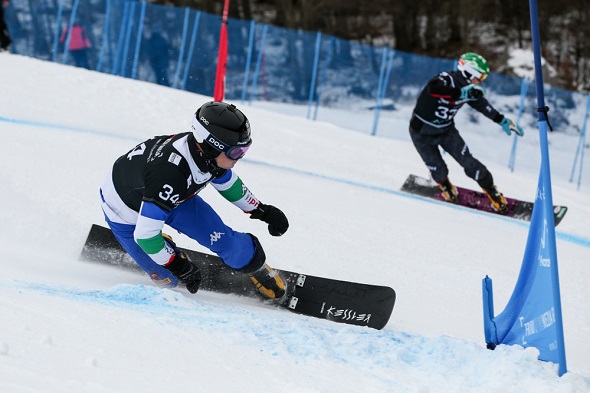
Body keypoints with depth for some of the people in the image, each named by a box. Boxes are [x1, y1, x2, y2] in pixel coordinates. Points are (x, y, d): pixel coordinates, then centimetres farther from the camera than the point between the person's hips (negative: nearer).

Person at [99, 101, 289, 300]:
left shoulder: (208, 154, -24)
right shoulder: (170, 175, -46)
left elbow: (226, 181, 3)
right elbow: (145, 233, -36)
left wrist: (261, 209, 9)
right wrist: (177, 266, -24)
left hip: (174, 198, 5)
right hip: (127, 213, -5)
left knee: (222, 238, -6)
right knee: (169, 278, -2)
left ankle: (258, 268, 21)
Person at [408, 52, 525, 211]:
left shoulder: (469, 89, -9)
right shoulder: (445, 80, -31)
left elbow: (482, 105, 9)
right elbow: (433, 89, -55)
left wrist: (503, 120, 12)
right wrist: (461, 93, -64)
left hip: (446, 130, 5)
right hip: (423, 133, -5)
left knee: (468, 161, -8)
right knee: (439, 171, -2)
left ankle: (492, 191, 10)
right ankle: (444, 184, 35)